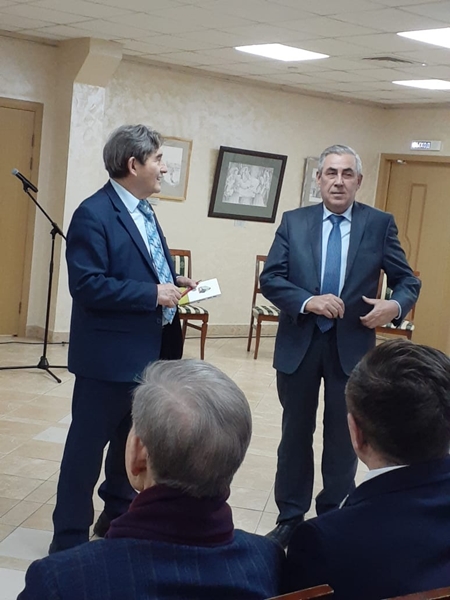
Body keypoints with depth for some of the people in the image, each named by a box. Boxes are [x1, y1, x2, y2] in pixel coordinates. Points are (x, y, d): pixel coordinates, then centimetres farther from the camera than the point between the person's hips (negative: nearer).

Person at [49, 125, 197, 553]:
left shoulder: (143, 210, 11)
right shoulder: (93, 214, -18)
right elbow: (87, 286, -25)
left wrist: (174, 282, 2)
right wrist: (153, 294, -23)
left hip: (147, 350, 9)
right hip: (110, 353, -9)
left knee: (133, 439, 20)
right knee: (87, 446, 1)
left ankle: (118, 514, 37)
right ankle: (69, 539, 12)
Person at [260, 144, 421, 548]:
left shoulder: (380, 224, -1)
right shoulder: (294, 221, 1)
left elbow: (407, 280, 1)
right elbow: (270, 278, -4)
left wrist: (395, 306, -21)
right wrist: (307, 302, -21)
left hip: (352, 346, -1)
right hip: (299, 343, 1)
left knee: (343, 439, 10)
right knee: (296, 434, 13)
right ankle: (290, 517, 28)